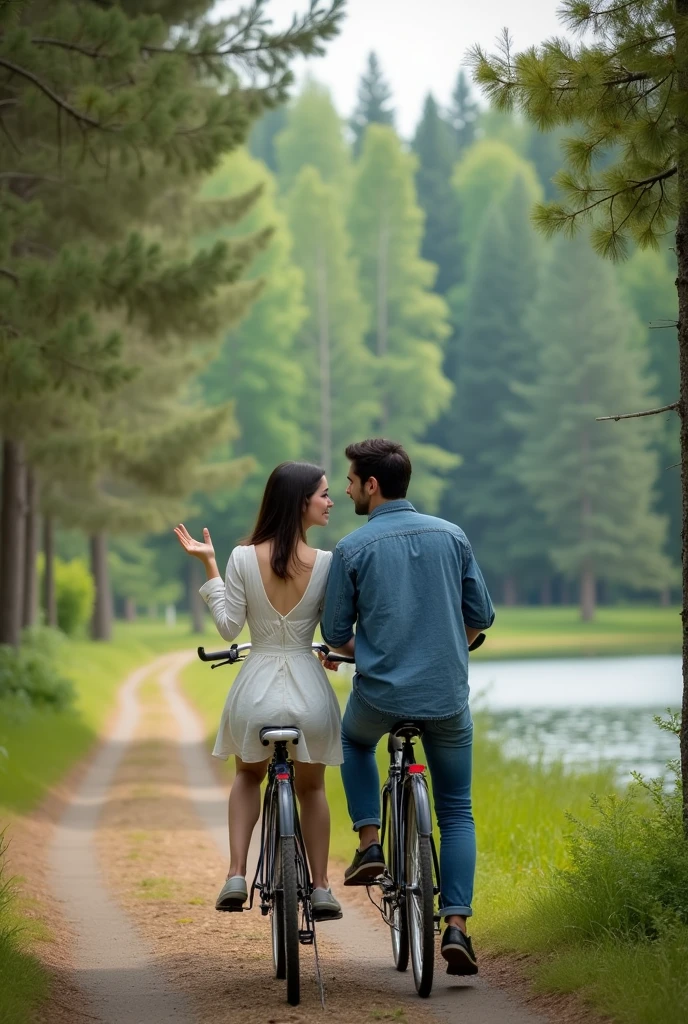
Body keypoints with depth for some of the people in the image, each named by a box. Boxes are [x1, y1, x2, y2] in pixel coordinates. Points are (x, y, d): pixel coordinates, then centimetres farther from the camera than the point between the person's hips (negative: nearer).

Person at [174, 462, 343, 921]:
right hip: (309, 692, -1)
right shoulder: (327, 563, -10)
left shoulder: (243, 558, -8)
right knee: (311, 787, 25)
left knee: (248, 776, 28)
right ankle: (321, 889, 22)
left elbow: (228, 627, -2)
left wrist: (208, 567, 2)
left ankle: (237, 876, 12)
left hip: (256, 689, 1)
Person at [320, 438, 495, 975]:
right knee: (457, 813, 12)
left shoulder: (353, 548, -7)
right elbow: (481, 617, 7)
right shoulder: (452, 536, 2)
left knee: (355, 741, 34)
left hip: (380, 694, -2)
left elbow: (335, 634, 0)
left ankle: (370, 844, 17)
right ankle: (456, 926, -2)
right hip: (447, 697, 2)